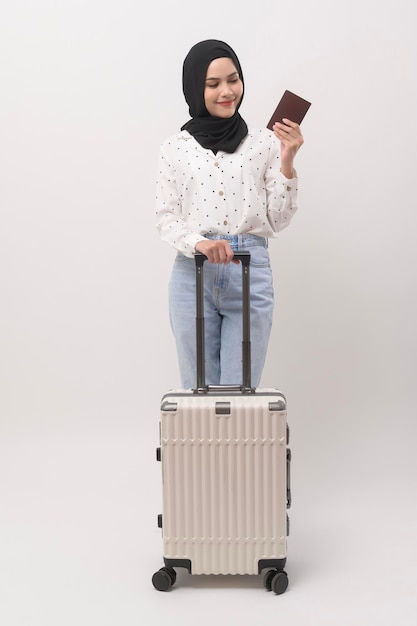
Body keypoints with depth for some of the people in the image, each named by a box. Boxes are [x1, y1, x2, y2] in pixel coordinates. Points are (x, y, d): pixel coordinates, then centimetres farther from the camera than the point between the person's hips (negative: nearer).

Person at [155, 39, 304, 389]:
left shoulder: (265, 142, 6)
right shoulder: (175, 148, 7)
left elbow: (278, 221, 5)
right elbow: (166, 219, 3)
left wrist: (287, 162, -7)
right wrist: (199, 242, -17)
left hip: (251, 273, 0)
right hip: (193, 274, 0)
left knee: (242, 389, 5)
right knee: (197, 390, 8)